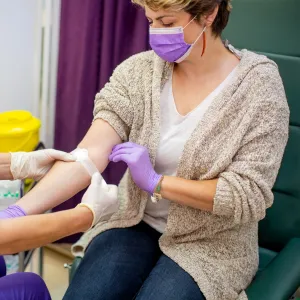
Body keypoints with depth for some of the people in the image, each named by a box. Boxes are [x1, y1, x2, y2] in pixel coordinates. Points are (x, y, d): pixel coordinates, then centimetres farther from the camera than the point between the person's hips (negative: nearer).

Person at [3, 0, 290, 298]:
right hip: (137, 222, 2)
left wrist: (156, 182, -20)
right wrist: (17, 212, -28)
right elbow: (90, 153, -16)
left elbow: (249, 195, -15)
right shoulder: (138, 71, -7)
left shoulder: (259, 85, -14)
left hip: (211, 242, -2)